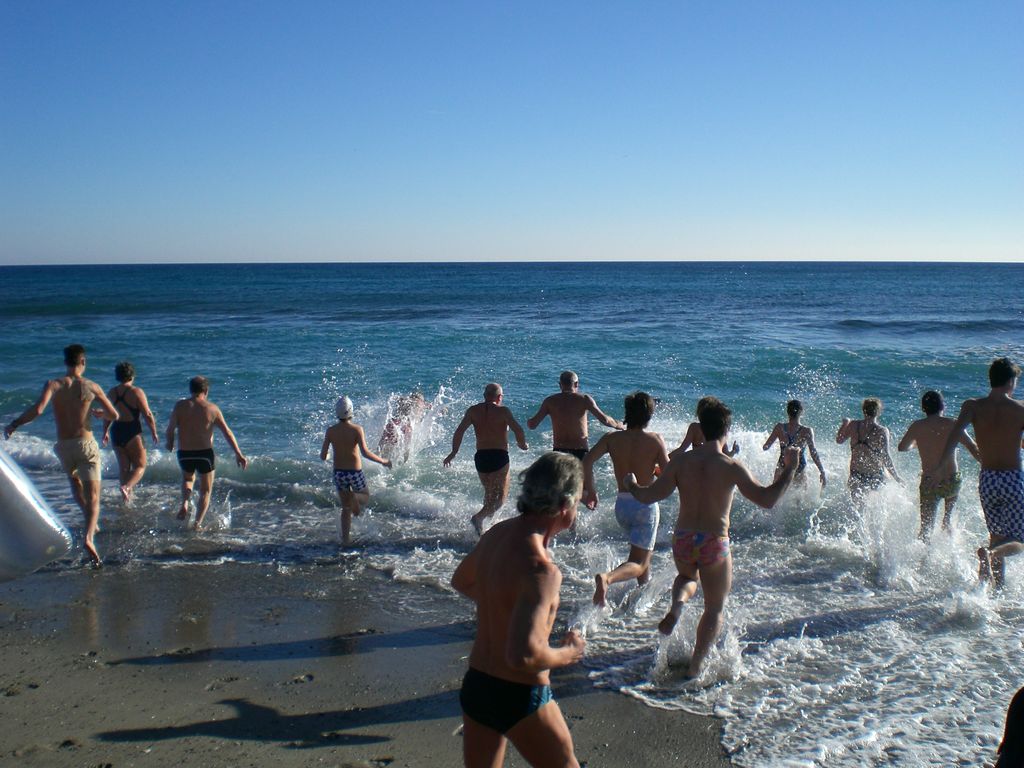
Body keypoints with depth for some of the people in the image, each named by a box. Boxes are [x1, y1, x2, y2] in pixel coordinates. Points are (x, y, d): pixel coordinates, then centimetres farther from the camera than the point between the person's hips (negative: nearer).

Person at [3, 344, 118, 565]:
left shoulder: (53, 385, -6)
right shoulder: (91, 387, -4)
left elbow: (38, 409, -22)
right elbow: (114, 415, -1)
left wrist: (14, 425, -7)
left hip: (63, 446, 2)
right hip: (86, 444, -2)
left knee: (75, 481, 31)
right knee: (93, 496, -2)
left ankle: (92, 523, 40)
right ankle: (89, 537, -24)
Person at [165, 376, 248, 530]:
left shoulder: (180, 406, -5)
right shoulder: (212, 408, -5)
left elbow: (170, 428, -7)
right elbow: (227, 432, -5)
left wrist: (170, 443, 15)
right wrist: (238, 454, -3)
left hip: (184, 453, 1)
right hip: (205, 453, -1)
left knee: (188, 478, 33)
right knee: (206, 490, 16)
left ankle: (185, 503, 9)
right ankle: (198, 523, 8)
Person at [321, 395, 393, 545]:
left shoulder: (331, 430, -4)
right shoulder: (357, 429, -13)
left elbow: (323, 456, -2)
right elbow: (365, 452, -22)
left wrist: (324, 458, 21)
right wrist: (382, 461, -11)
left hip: (338, 473, 3)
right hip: (355, 472, -3)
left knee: (346, 508, 18)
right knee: (365, 495, 24)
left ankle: (345, 539, 13)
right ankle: (355, 498, -11)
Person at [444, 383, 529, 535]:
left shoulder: (473, 410, 7)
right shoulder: (503, 411, -3)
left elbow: (459, 431, 1)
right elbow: (518, 430, -13)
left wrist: (453, 452, 8)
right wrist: (522, 445, 5)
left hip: (480, 456, 5)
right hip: (499, 456, -5)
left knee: (489, 493, 23)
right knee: (501, 495, 1)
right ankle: (479, 517, -18)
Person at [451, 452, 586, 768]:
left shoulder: (497, 532, -2)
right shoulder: (540, 569, -27)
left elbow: (461, 581, 18)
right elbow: (524, 655, -33)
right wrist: (568, 653, -15)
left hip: (475, 685, 7)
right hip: (520, 697, -7)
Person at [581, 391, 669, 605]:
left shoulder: (611, 438, -2)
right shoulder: (655, 440, -9)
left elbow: (587, 461, -14)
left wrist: (589, 490, -2)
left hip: (622, 504, 5)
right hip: (646, 504, -5)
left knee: (644, 550, 31)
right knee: (639, 562, -4)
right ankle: (607, 578, -32)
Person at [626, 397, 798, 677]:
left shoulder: (681, 462, -6)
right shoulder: (732, 467, -14)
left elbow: (649, 496, -7)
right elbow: (767, 500, -17)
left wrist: (631, 484, 13)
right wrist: (789, 469, -6)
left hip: (683, 541, 3)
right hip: (715, 544, -2)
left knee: (688, 577, 35)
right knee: (714, 609, 18)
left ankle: (677, 604, 3)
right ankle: (695, 665, 20)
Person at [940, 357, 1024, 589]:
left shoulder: (973, 406, -2)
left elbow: (956, 431, -18)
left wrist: (943, 464, -22)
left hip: (987, 480, 3)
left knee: (997, 535, 20)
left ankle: (997, 586, 18)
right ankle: (989, 553, -26)